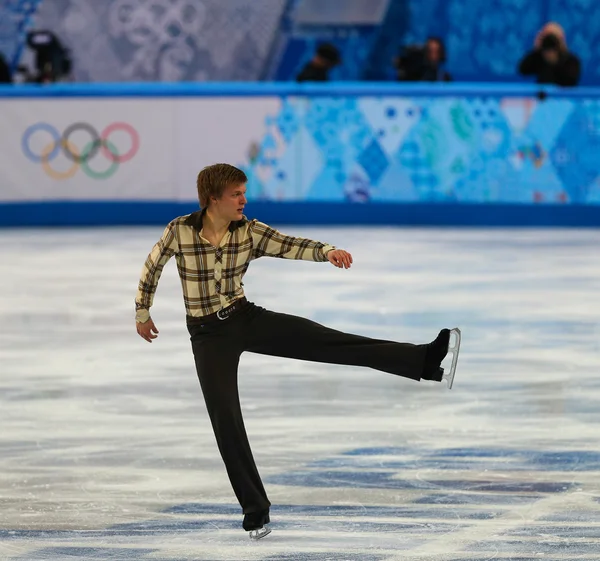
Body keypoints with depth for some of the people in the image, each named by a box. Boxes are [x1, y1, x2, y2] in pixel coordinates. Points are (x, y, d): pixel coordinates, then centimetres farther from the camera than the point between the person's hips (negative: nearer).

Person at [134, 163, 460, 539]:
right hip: (209, 335, -2)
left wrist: (328, 252, -37)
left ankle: (424, 361, -24)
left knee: (332, 342, -14)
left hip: (247, 318, 2)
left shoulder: (250, 231, -6)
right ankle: (255, 510, 8)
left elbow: (291, 246, -17)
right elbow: (153, 266, 4)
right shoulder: (179, 230, -13)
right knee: (226, 421, -5)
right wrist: (143, 313, 15)